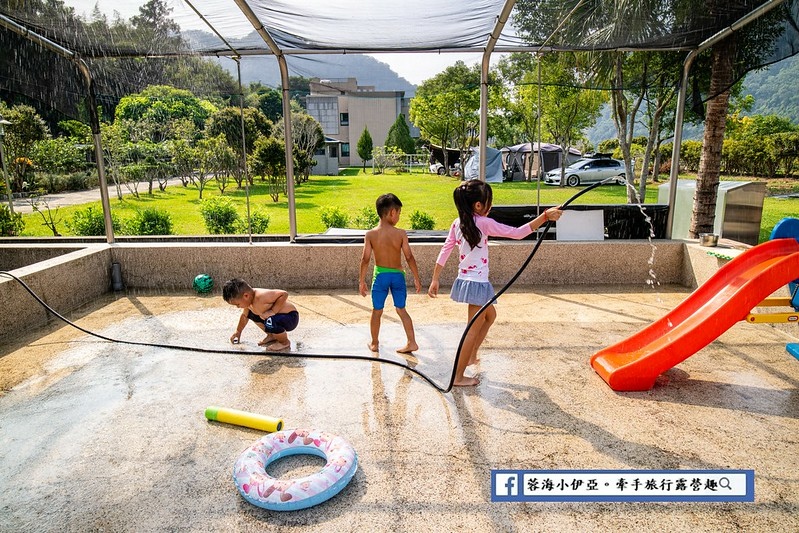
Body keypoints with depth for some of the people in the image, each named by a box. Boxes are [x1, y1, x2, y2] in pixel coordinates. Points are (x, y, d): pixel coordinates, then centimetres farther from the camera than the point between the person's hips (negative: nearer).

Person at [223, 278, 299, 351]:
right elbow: (244, 316, 18)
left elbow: (284, 294, -36)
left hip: (291, 317, -9)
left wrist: (272, 311, -35)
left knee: (269, 323, -36)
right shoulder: (249, 300, -2)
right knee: (250, 313, 15)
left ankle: (284, 342, -6)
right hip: (275, 317, 9)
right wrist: (238, 332, 28)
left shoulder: (261, 296, -31)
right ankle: (271, 336, 28)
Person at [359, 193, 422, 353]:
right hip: (397, 274, 0)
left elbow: (365, 259, -7)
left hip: (380, 275, 0)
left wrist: (362, 280, 2)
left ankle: (374, 343, 27)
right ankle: (412, 342, 15)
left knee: (377, 311, 13)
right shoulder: (401, 233, -11)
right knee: (401, 310, 13)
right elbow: (409, 257, -10)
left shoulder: (370, 234, -9)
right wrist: (416, 278, 0)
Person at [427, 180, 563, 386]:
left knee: (490, 315, 28)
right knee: (474, 329, 3)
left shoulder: (457, 223, 3)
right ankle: (458, 377, 10)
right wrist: (545, 216, -17)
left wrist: (435, 280, 10)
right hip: (478, 284, -8)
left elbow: (444, 251, 5)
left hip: (464, 281, 8)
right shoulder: (484, 223, -17)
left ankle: (471, 356, 35)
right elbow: (517, 233, -19)